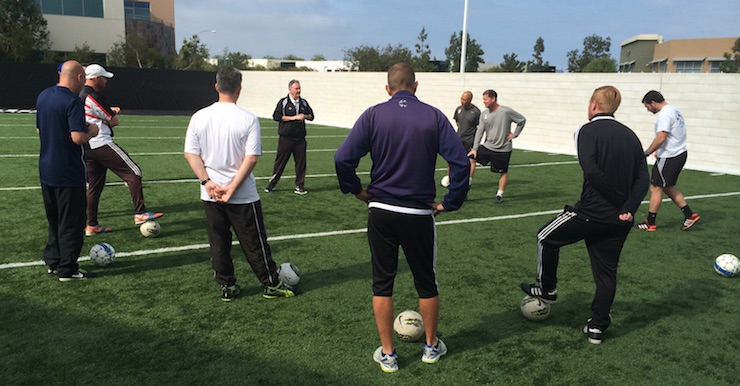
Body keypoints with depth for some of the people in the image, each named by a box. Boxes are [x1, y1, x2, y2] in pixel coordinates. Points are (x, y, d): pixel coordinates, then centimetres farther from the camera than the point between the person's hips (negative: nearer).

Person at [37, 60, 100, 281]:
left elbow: (39, 130, 18)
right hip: (68, 174, -8)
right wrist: (91, 131, -6)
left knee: (53, 219, 19)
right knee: (71, 222, 2)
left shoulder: (43, 97, 8)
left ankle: (52, 262, 28)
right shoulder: (72, 101, -19)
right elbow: (78, 137, -25)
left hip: (46, 170, 8)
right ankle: (67, 269, 8)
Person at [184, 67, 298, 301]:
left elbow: (190, 154, -3)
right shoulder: (248, 119, -12)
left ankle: (227, 286, 24)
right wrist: (232, 188, -14)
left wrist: (207, 182, -7)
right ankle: (271, 284, 21)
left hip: (210, 195, 3)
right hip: (243, 196, -3)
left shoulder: (199, 117, -2)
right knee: (255, 243, 9)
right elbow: (251, 158, -17)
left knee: (218, 243, 14)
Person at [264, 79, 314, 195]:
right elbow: (276, 116, -11)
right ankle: (272, 183, 13)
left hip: (300, 138, 4)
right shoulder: (283, 102, -1)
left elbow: (311, 116, 20)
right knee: (280, 161, 1)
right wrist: (293, 117, -15)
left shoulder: (303, 102, 12)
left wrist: (305, 116, -4)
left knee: (301, 162, 3)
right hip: (286, 138, -4)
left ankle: (299, 186, 12)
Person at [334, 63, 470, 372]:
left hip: (380, 211, 0)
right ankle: (431, 346, 34)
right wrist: (449, 203, -1)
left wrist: (357, 190, 2)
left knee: (382, 283, 13)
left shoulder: (374, 115, -4)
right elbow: (461, 163, -11)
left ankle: (387, 355, 22)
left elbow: (343, 159, -13)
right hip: (419, 214, 0)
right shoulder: (433, 116, -4)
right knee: (426, 281, 18)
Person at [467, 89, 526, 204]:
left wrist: (515, 134, -4)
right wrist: (475, 148, -3)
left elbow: (522, 120, -1)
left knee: (504, 172, 6)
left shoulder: (506, 112, -14)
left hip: (503, 149, -4)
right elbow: (479, 131, 2)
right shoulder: (484, 114, 0)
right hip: (487, 146, 4)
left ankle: (500, 195, 23)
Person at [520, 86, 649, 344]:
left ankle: (547, 290, 29)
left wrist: (617, 201, -14)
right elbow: (643, 178, 3)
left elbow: (591, 170, -22)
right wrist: (628, 208, -6)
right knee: (607, 272, 15)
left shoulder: (588, 131, -6)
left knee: (547, 238, 17)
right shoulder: (631, 136, 12)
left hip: (591, 212, -6)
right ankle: (597, 327, 22)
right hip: (619, 220, 6)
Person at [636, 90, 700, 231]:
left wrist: (646, 153, -16)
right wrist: (659, 151, 15)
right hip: (679, 154, 10)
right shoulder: (674, 110, 14)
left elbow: (661, 138, -25)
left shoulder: (664, 114, -17)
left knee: (656, 188, -2)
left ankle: (650, 223, 5)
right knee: (668, 187, 20)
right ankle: (690, 215, 19)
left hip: (669, 158, -10)